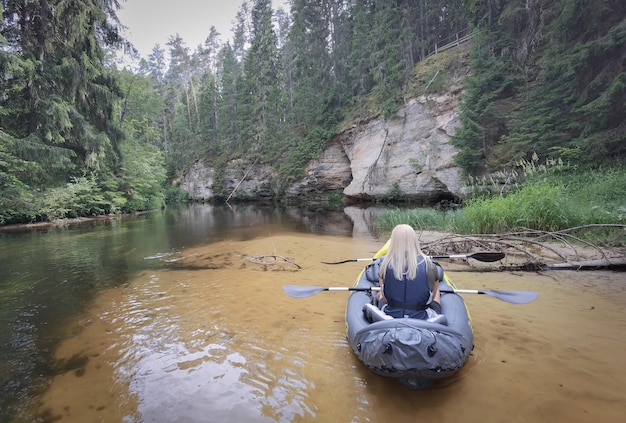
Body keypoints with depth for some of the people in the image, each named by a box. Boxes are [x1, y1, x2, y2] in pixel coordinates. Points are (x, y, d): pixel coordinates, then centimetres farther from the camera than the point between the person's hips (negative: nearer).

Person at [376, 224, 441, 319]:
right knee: (437, 292, 29)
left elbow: (384, 293, 0)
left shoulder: (386, 264, -11)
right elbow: (434, 296, 1)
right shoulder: (427, 264, -13)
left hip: (390, 317, 1)